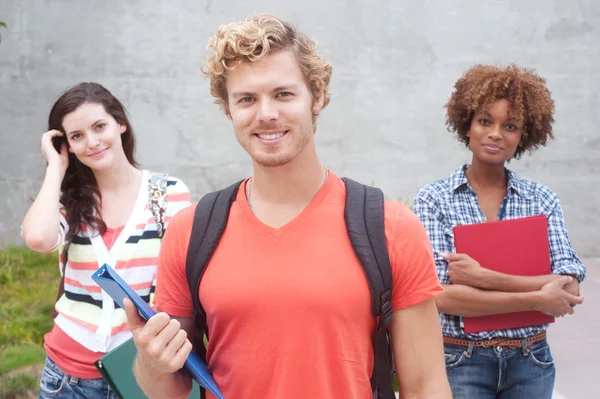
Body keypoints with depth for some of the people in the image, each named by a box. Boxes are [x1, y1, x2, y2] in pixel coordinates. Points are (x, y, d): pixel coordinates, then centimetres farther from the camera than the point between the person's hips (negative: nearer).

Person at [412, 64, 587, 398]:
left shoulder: (543, 200, -1)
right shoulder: (434, 199, -8)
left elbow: (570, 290, -11)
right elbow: (441, 296, -17)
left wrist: (483, 277, -21)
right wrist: (537, 299, -16)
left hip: (530, 362, 3)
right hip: (460, 362, -2)